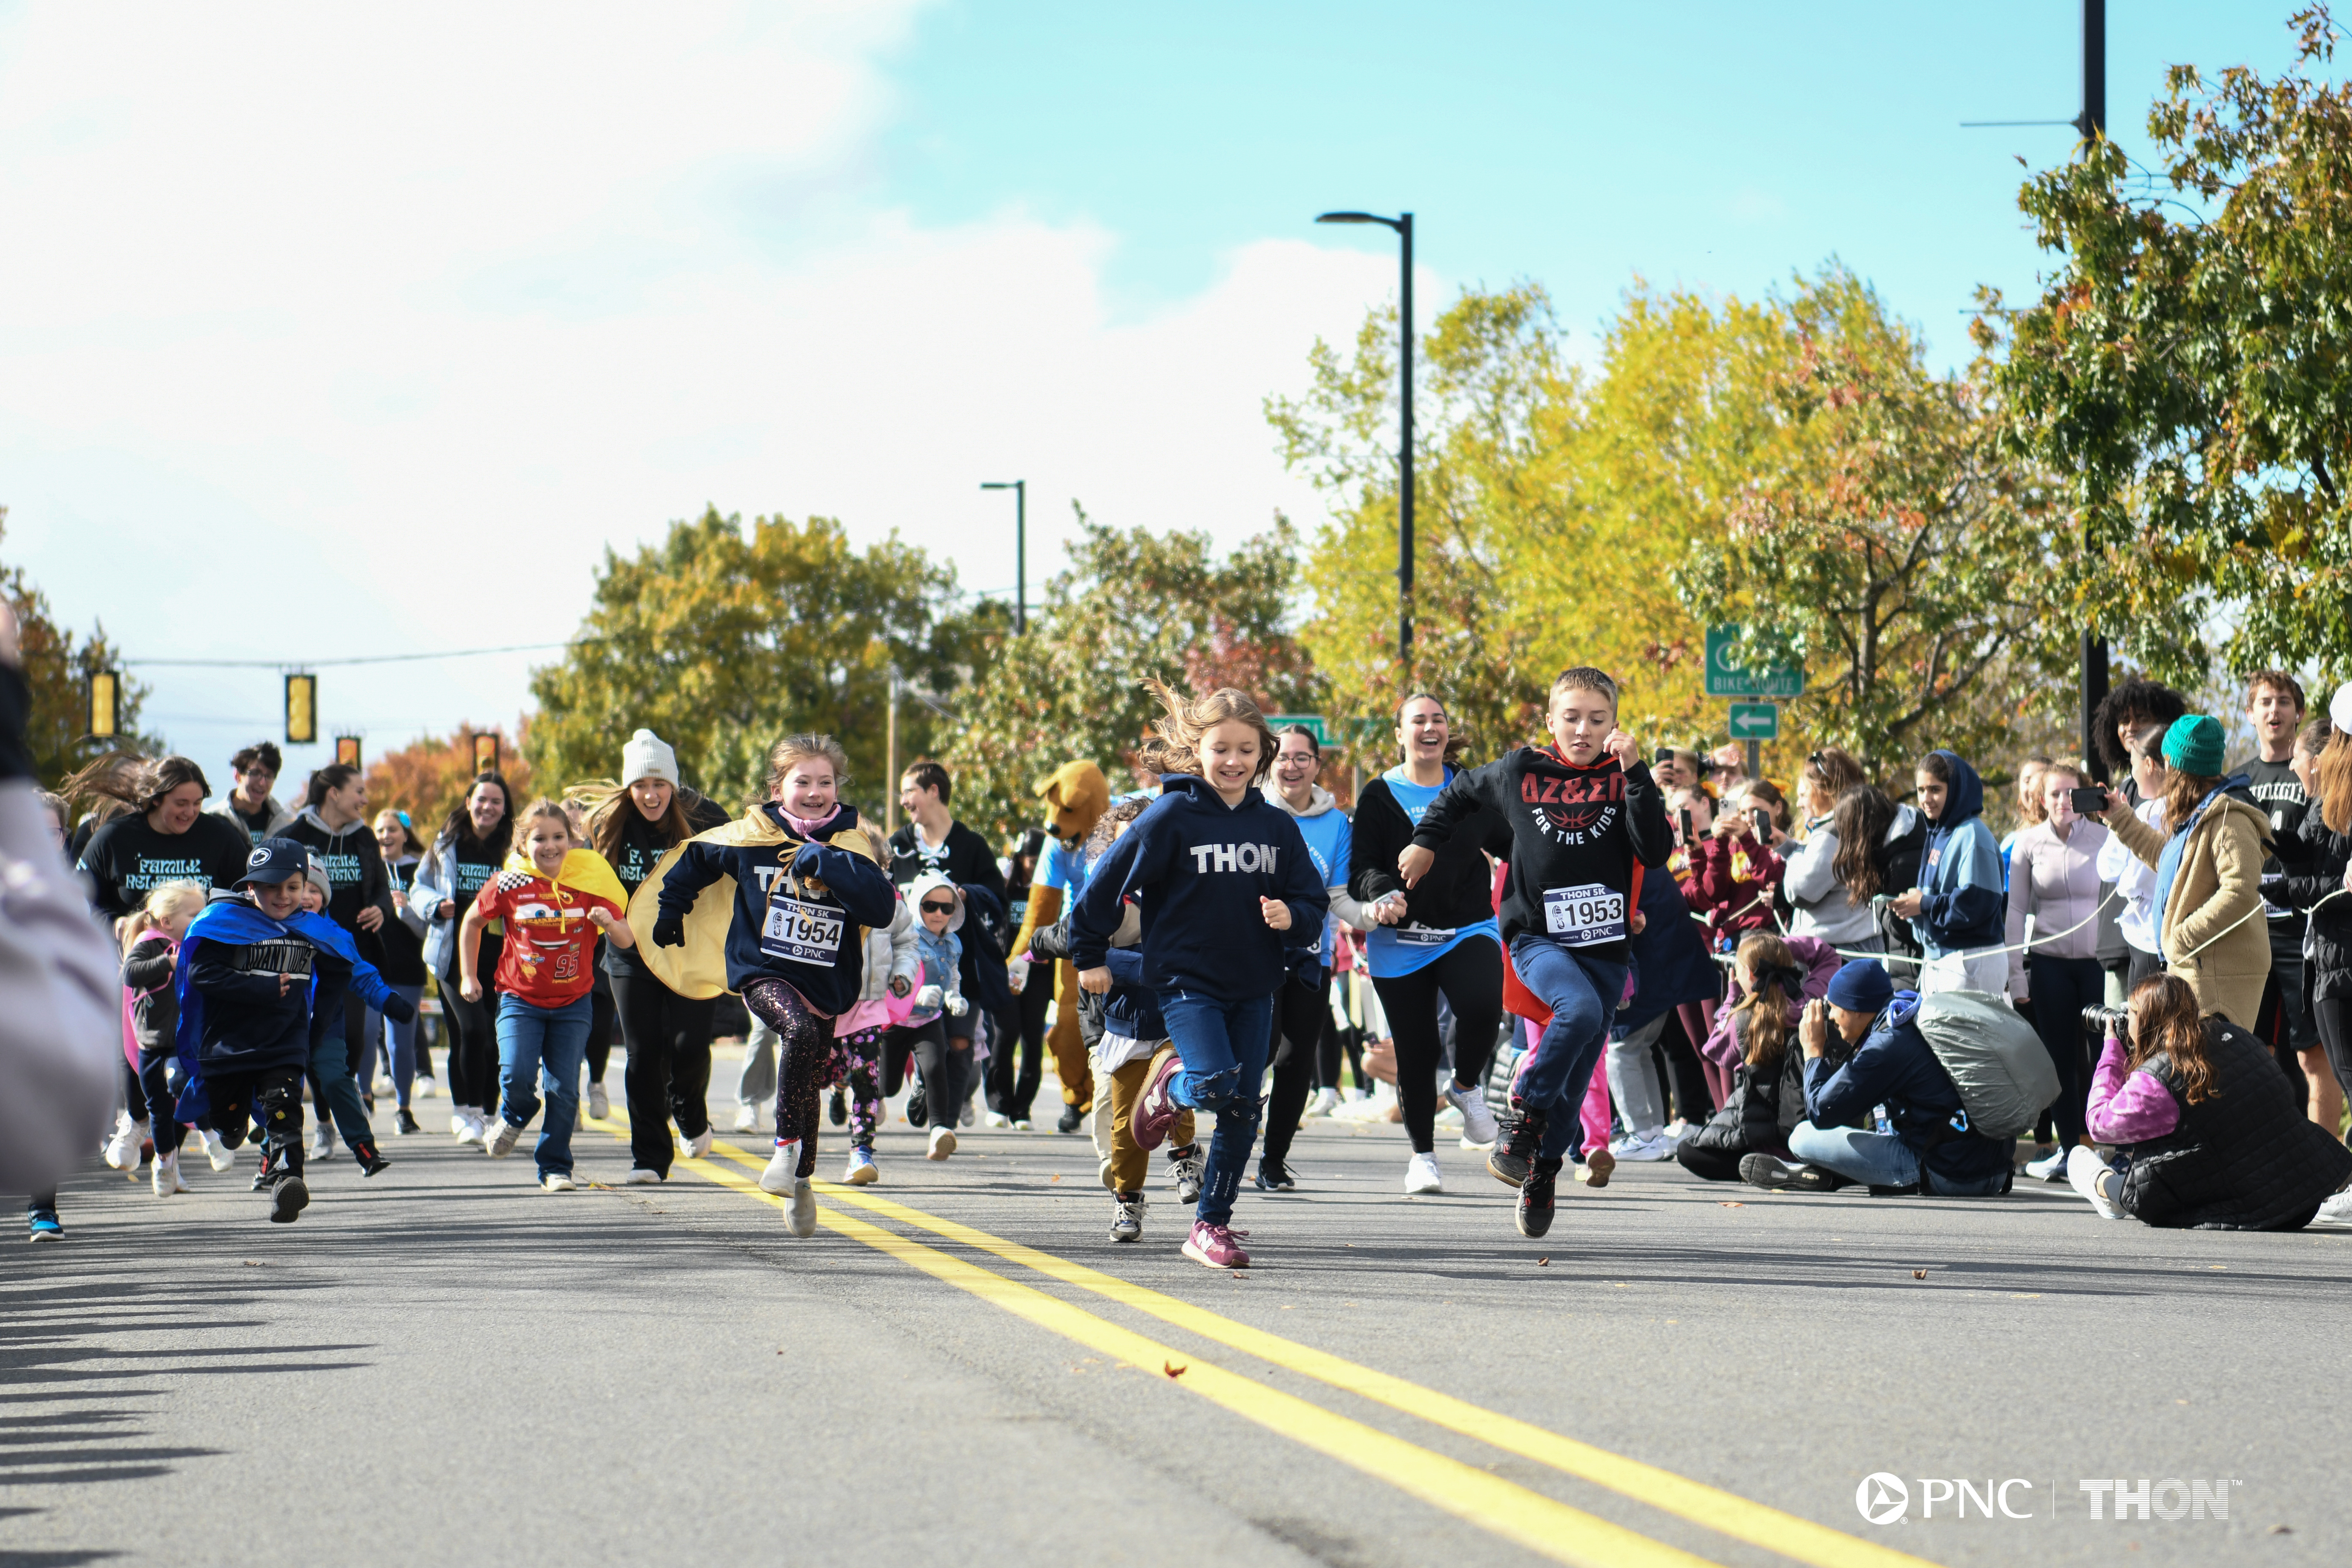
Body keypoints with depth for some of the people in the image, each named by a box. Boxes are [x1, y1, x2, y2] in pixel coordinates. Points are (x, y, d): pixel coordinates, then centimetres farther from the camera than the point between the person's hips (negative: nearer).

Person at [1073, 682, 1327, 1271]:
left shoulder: (1276, 826, 5)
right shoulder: (1171, 817, -8)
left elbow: (1314, 901, 13)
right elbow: (1107, 883, -2)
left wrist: (1291, 916, -10)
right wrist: (1090, 956, 3)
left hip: (1254, 987, 5)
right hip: (1186, 980, -5)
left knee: (1243, 1112, 4)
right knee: (1217, 1083, -24)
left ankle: (1210, 1226, 16)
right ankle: (1169, 1086, 12)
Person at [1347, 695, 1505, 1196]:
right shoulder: (1379, 797, 4)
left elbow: (1510, 844, 14)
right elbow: (1361, 868, -2)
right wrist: (1381, 893, -22)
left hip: (1469, 931, 0)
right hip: (1401, 943, 0)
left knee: (1482, 1006, -29)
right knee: (1415, 1050, 3)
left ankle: (1467, 1088, 1)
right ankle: (1422, 1154, 21)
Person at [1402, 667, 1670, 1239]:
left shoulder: (1623, 779, 2)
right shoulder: (1519, 771, 4)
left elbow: (1656, 853, -13)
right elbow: (1462, 792, 24)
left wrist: (1635, 774, -18)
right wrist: (1425, 841, 22)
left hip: (1604, 946, 2)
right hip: (1536, 936, -2)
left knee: (1575, 1081, 4)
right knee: (1580, 1009, -32)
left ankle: (1541, 1178, 21)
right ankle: (1524, 1122, -21)